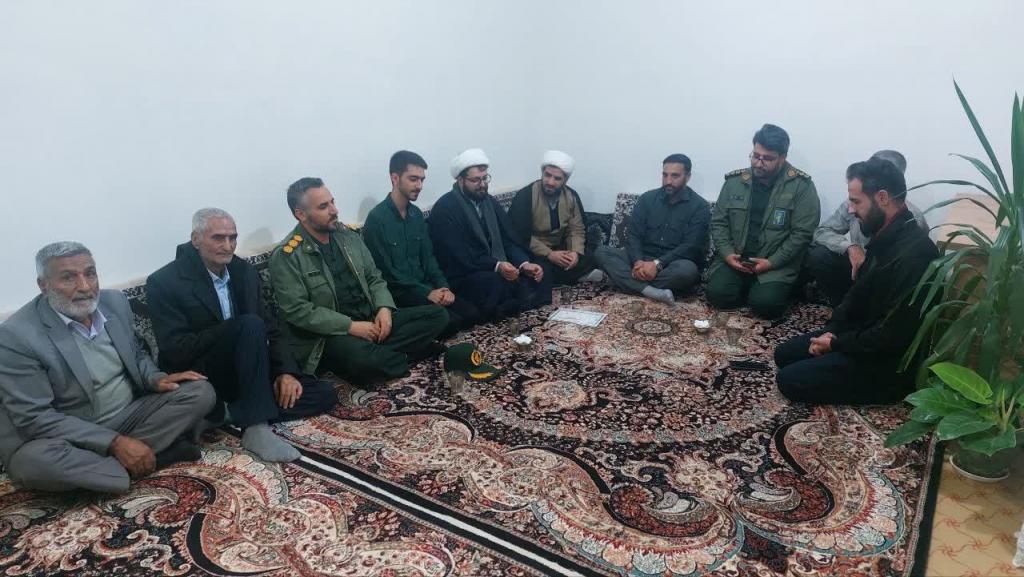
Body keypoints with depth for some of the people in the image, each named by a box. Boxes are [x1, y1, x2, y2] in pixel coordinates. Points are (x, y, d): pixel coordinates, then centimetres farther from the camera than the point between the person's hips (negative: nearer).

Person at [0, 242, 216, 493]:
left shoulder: (115, 301, -1)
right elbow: (34, 418, -19)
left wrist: (156, 378, -10)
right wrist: (115, 442, -25)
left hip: (130, 415, 4)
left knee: (200, 391, -13)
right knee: (31, 461, -36)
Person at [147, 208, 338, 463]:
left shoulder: (244, 271, 5)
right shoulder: (164, 282, -12)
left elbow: (270, 328, 7)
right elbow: (176, 350, -19)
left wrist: (286, 371, -10)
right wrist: (238, 328, -23)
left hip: (241, 374, 6)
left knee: (324, 393, -9)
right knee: (251, 325, -32)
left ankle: (228, 413, -11)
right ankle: (256, 427, -29)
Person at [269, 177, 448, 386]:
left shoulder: (349, 236, 10)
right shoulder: (286, 256, -9)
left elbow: (374, 278, 15)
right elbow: (297, 310, -16)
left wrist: (384, 308, -6)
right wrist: (350, 326, -20)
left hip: (371, 320, 7)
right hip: (331, 333, -6)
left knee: (438, 315, -7)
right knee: (363, 360, -40)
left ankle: (376, 352, -14)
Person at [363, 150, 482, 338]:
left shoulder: (417, 214, 9)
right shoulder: (377, 218, -15)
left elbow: (428, 256, 11)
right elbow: (386, 272, -17)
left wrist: (443, 286, -6)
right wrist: (427, 293, -17)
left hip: (424, 287, 8)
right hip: (398, 293, -7)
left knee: (472, 314, -7)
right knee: (450, 321, -24)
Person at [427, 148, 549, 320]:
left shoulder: (490, 202, 12)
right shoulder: (445, 209, -12)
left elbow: (508, 240, 7)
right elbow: (460, 255, -21)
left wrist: (524, 264, -13)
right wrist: (496, 266, -32)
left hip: (496, 271, 7)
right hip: (462, 277, -7)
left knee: (539, 278, -11)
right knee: (499, 284, -35)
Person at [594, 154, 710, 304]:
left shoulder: (699, 206, -4)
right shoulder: (647, 198, 6)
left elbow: (691, 246, -13)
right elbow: (633, 235, -1)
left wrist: (658, 264, -26)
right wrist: (638, 261, -22)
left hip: (673, 264, -3)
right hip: (643, 259, 3)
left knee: (688, 269, -38)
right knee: (602, 252, -19)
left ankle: (626, 280, -25)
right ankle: (649, 290, -35)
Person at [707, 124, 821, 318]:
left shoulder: (801, 186, -8)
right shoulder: (734, 181, 3)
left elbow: (802, 233, -11)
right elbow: (718, 222, 6)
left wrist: (772, 262, -18)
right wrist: (727, 254, -9)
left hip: (776, 263, -3)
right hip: (735, 259, 3)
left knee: (766, 303, -26)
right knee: (718, 294, -20)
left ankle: (766, 287, 10)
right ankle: (749, 287, 12)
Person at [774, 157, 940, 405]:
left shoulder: (913, 253, -30)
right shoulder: (885, 236, 2)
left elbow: (894, 334, -27)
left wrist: (836, 344, -15)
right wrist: (832, 330, 0)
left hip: (889, 362, -9)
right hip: (862, 334, 9)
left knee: (789, 380, -13)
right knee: (784, 354, 10)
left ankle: (882, 388, 0)